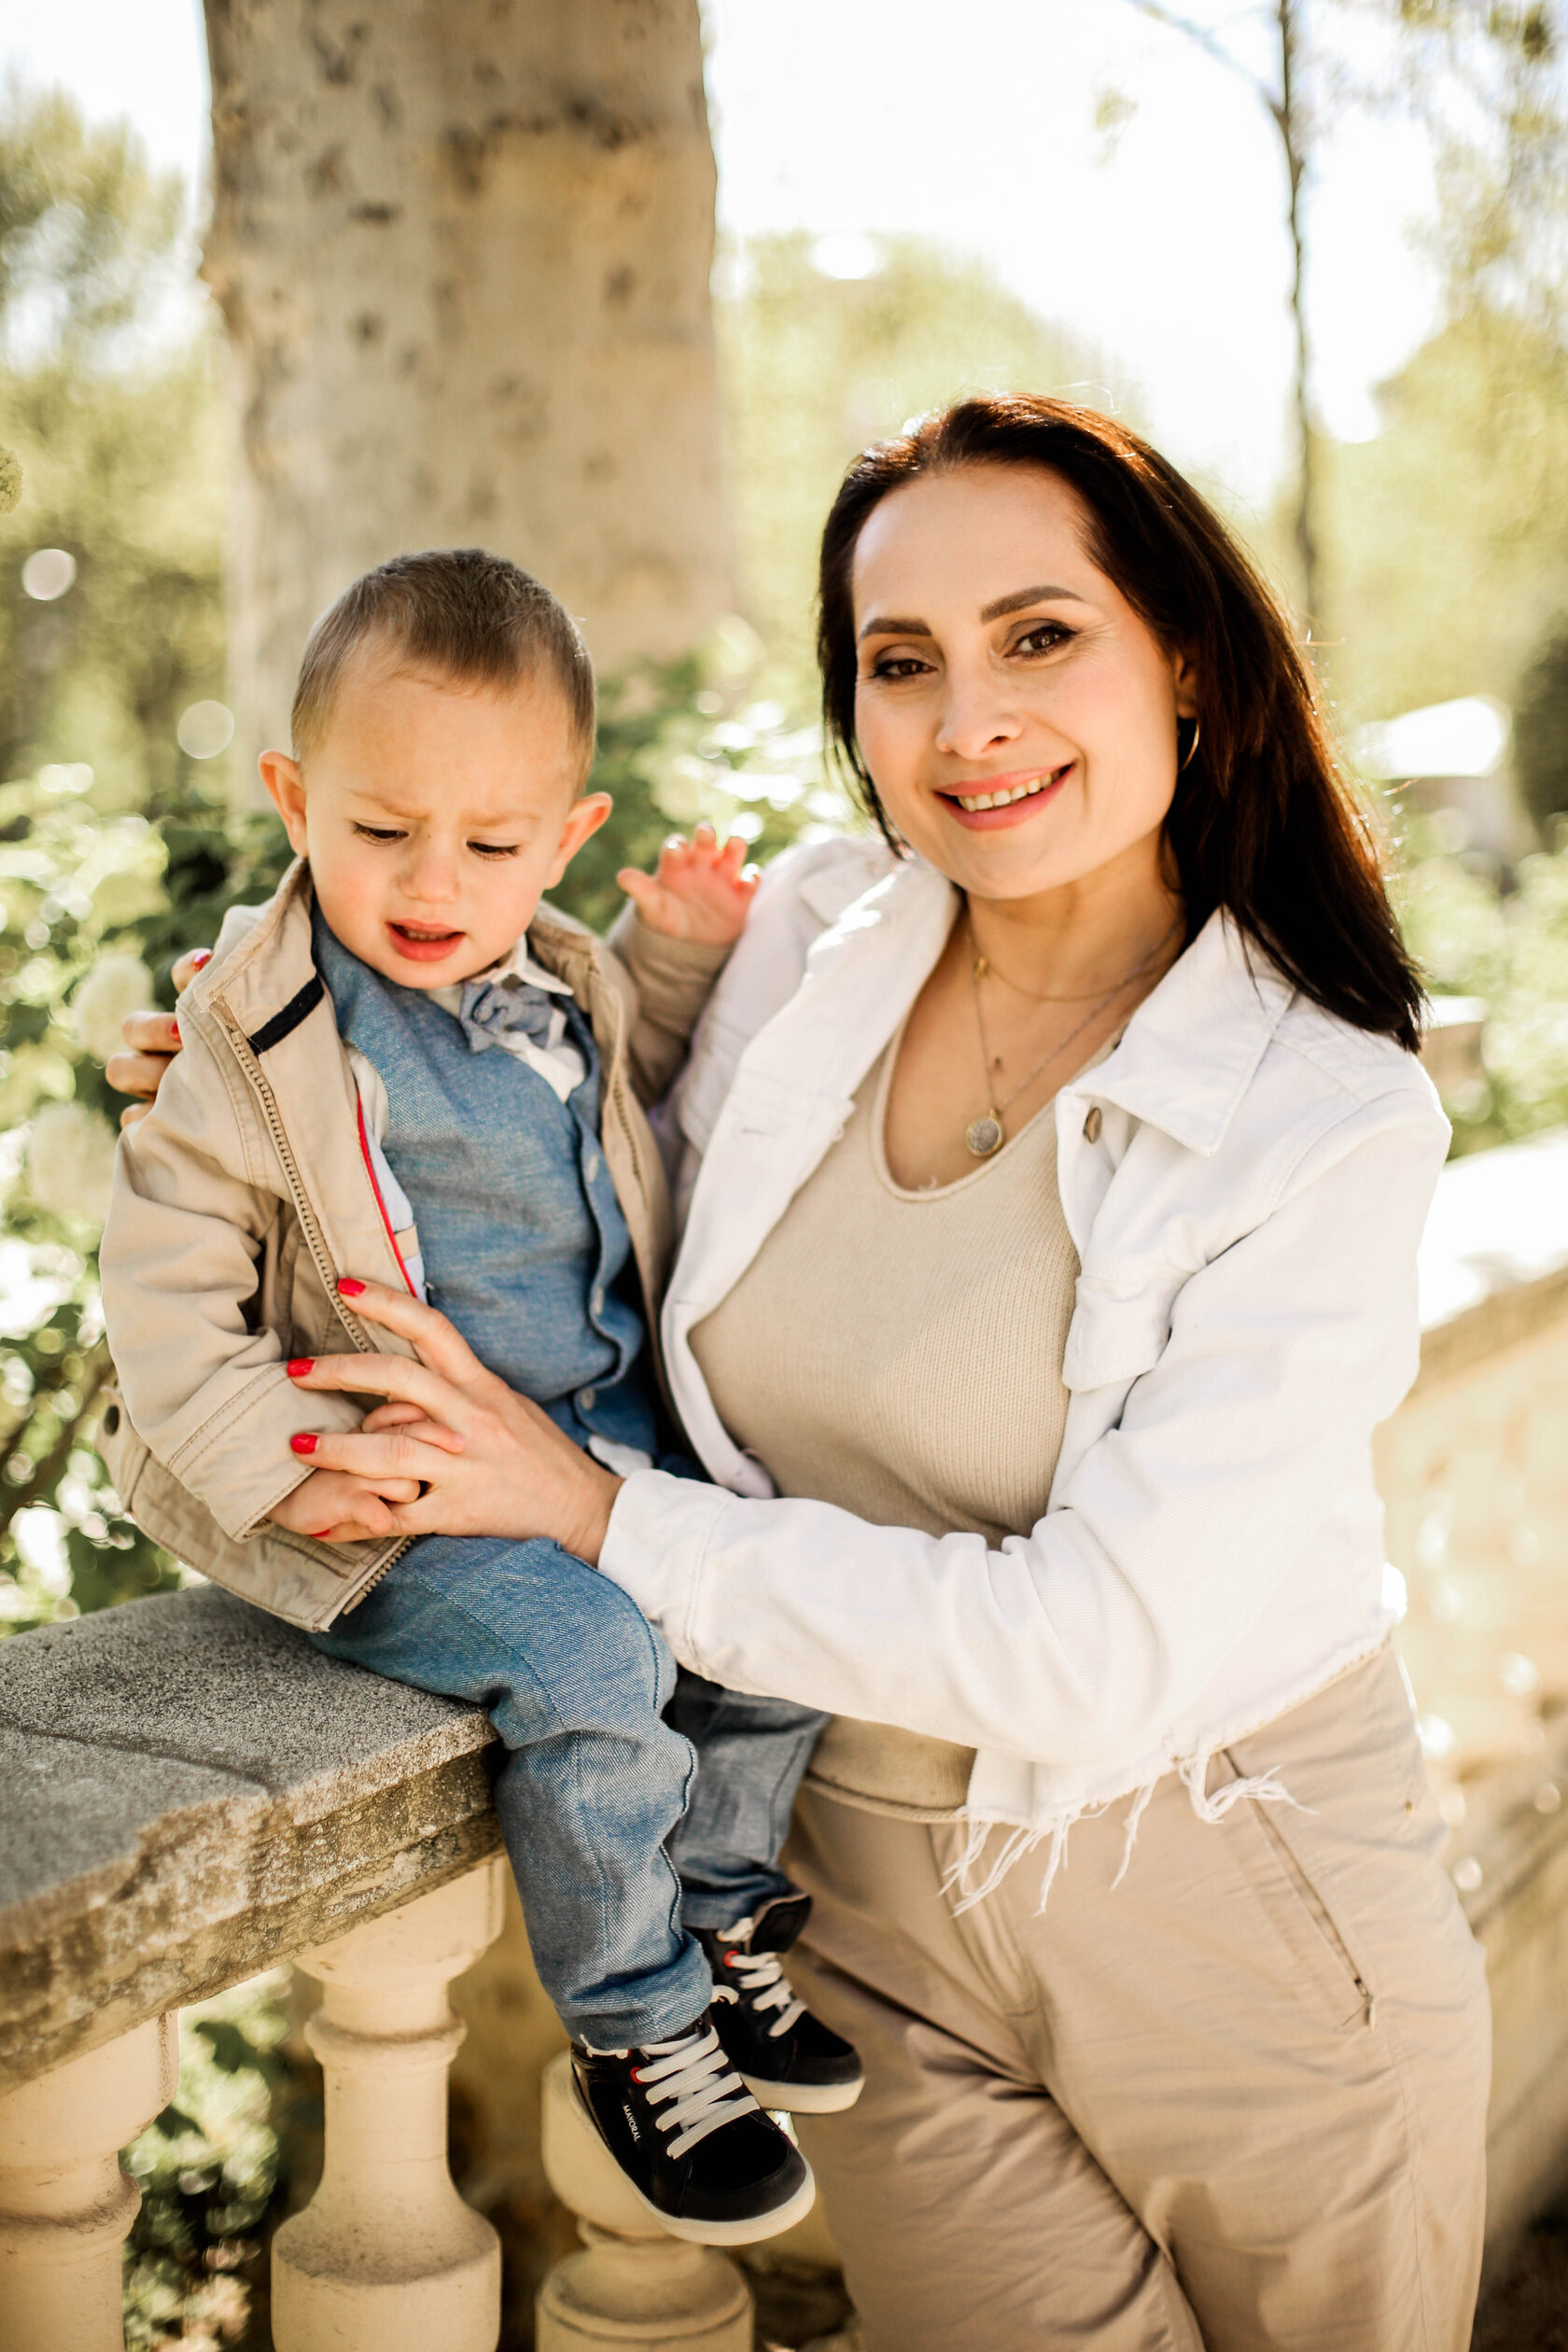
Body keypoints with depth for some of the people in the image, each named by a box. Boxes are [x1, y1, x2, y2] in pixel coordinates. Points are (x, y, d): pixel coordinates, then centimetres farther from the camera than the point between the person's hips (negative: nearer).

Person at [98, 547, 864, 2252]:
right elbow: (165, 1276, -9)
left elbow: (627, 1118, 30)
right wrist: (273, 1466, -19)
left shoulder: (556, 991, 8)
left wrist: (681, 959, 13)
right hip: (388, 1499, -7)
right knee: (583, 1658, -27)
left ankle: (724, 1919, 19)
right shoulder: (259, 1030, -10)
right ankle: (633, 2032, -4)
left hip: (602, 1442, 7)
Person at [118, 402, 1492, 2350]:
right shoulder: (803, 939, -5)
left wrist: (603, 1519, -21)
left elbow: (1104, 1652, -24)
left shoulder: (1326, 1113, -17)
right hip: (886, 1914, 3)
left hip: (1233, 1920, -2)